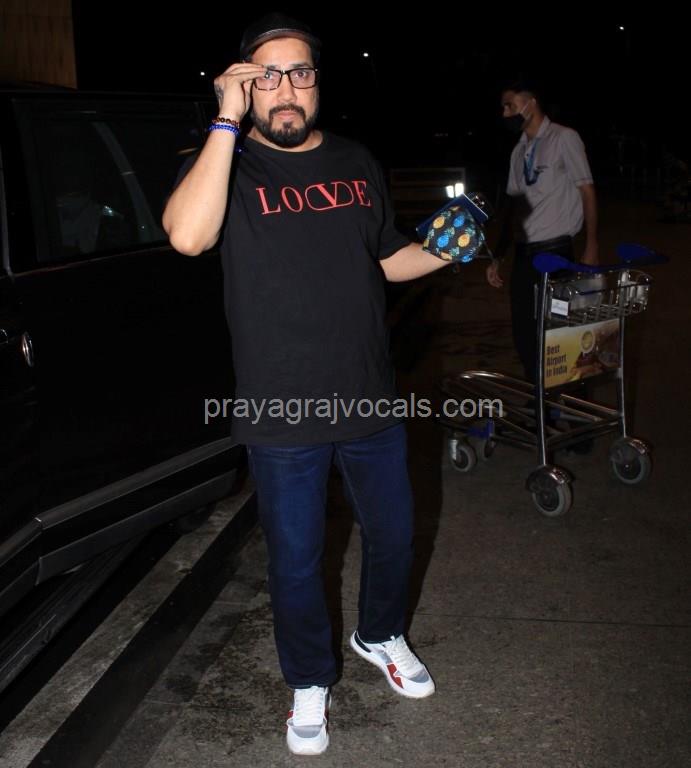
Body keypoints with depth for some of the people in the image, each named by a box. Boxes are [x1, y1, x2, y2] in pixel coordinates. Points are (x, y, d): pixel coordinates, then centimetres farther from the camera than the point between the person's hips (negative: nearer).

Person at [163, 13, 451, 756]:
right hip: (281, 415, -4)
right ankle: (309, 682, 36)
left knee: (393, 534, 20)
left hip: (370, 400, 5)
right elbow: (187, 235, -31)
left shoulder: (356, 163, 7)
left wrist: (442, 253, 0)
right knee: (296, 560, 11)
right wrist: (227, 120, -29)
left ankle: (381, 636, 49)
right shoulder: (229, 163, -9)